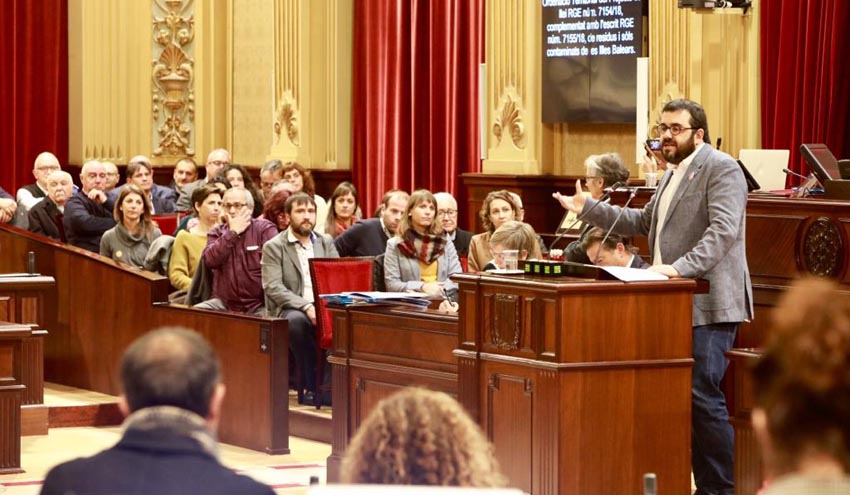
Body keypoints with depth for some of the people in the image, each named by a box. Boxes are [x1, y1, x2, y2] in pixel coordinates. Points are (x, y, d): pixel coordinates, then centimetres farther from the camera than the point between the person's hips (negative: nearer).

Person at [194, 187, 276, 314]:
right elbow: (210, 260, -6)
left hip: (258, 305, -3)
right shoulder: (216, 233, 15)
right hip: (224, 303, 3)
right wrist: (232, 233, -6)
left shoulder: (265, 228, 5)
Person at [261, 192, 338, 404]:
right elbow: (273, 288, -8)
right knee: (297, 321, -40)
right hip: (291, 310, -3)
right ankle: (312, 386, -27)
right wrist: (306, 307, -22)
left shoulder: (326, 242, 18)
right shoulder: (273, 247, 4)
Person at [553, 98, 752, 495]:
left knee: (702, 396, -15)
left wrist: (679, 268, -31)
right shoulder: (671, 175, 21)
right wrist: (587, 208, 23)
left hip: (707, 304, -10)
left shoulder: (721, 169, -9)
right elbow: (642, 223, 30)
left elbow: (723, 229, -21)